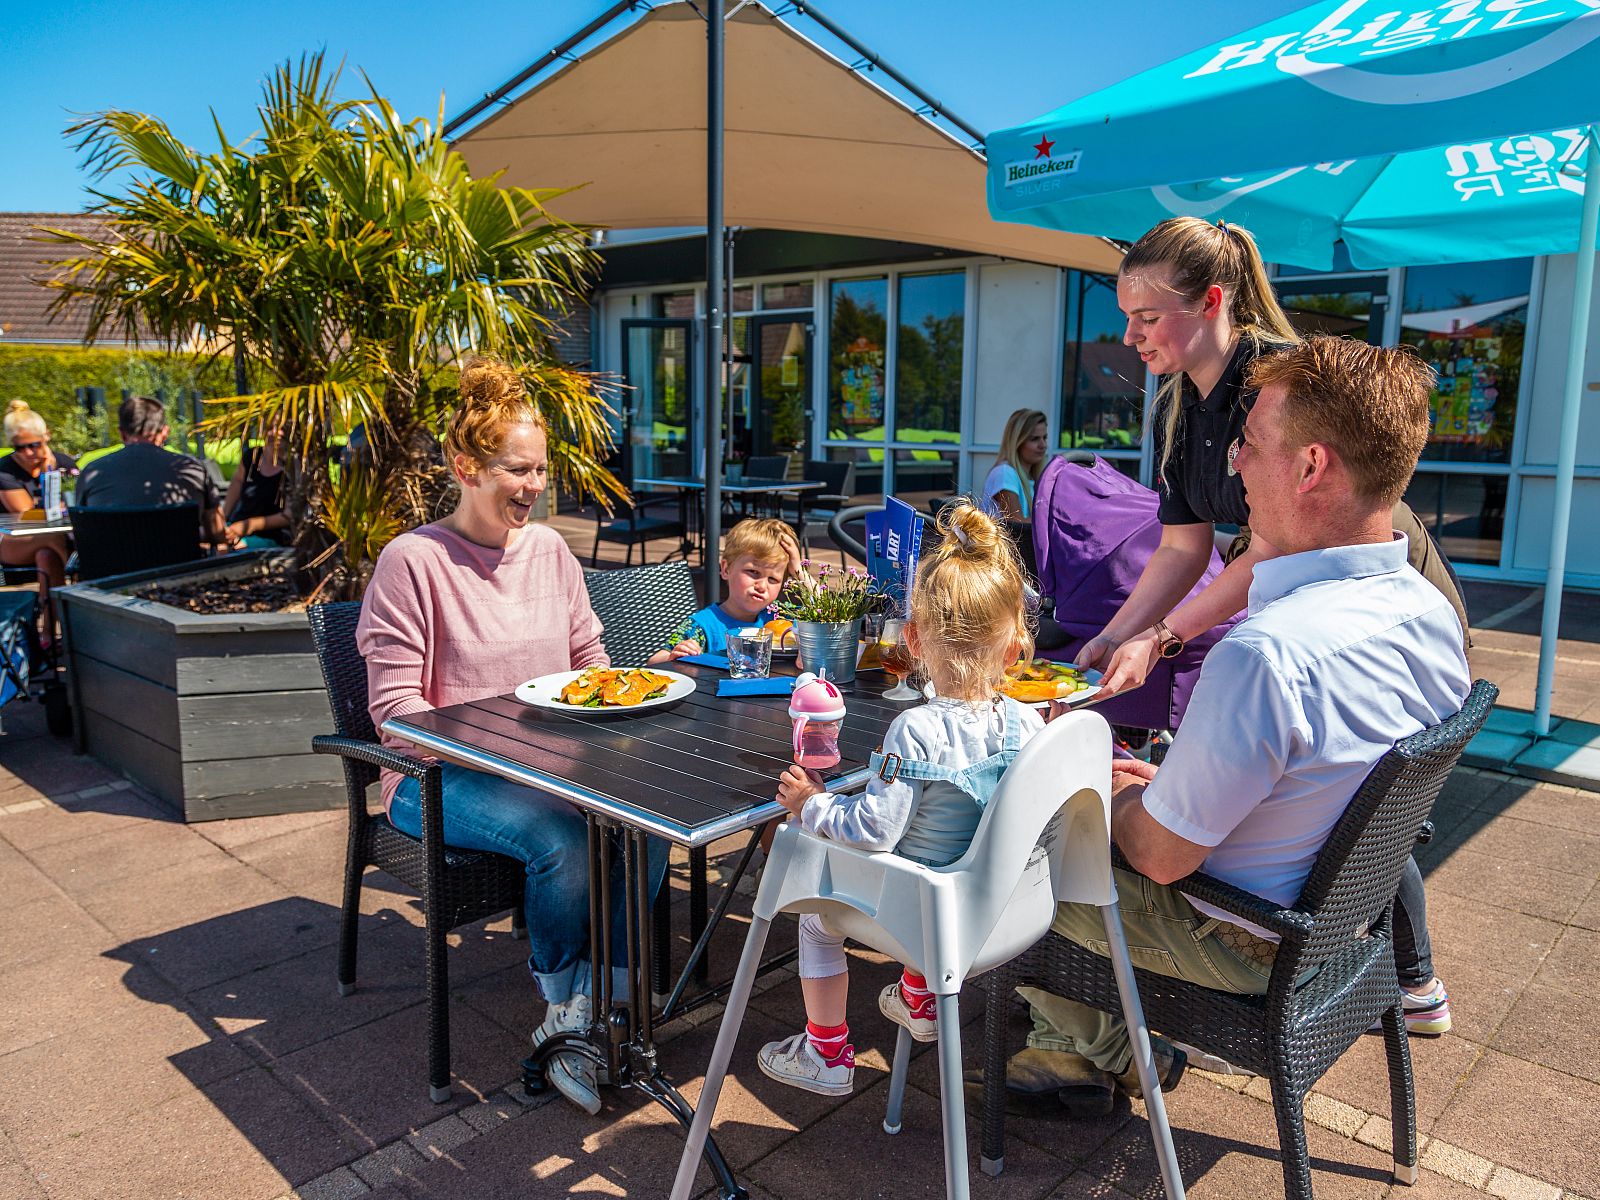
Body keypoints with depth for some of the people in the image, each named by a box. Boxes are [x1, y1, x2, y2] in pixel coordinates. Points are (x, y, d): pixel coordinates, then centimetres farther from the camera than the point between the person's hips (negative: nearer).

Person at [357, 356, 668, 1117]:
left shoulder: (548, 548, 9)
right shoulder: (412, 561, -9)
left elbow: (591, 658, 17)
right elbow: (396, 709, -12)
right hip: (442, 776, -5)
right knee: (562, 838, -31)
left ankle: (598, 1012, -9)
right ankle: (565, 1017, -5)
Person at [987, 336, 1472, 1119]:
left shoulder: (1267, 654, -37)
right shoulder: (1432, 613, -8)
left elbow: (1162, 854, -26)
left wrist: (1116, 792, -4)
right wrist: (1167, 781, 6)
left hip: (1242, 947, -8)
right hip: (1340, 908, 8)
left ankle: (1096, 1050, 30)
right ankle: (1127, 1044, 31)